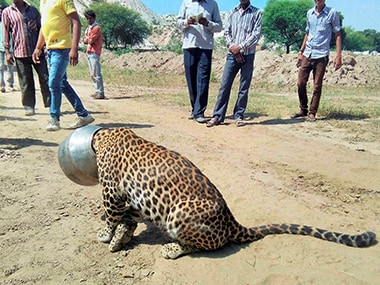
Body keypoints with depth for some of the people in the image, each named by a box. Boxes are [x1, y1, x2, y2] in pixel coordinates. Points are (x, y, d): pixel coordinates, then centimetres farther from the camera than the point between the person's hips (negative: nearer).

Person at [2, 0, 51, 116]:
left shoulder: (33, 10, 12)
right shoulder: (7, 12, 7)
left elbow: (41, 28, 16)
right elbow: (6, 32, 6)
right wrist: (7, 51, 0)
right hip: (20, 53, -1)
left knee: (45, 79, 1)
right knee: (26, 82, 2)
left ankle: (51, 104, 8)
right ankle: (29, 107, 11)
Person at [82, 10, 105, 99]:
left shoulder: (96, 28, -8)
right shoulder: (89, 27, 20)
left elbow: (91, 40, -15)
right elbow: (84, 39, 14)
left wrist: (86, 39, 4)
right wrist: (87, 39, -5)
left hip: (94, 53, -10)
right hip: (89, 52, 10)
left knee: (96, 74, -12)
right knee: (92, 74, 11)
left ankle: (101, 93, -12)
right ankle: (97, 92, 16)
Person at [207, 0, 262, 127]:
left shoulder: (257, 13, 5)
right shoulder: (233, 12, 14)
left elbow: (256, 34, -5)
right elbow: (227, 32, 8)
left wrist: (240, 47, -13)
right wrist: (233, 48, -7)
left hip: (248, 55, -2)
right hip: (232, 55, 2)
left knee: (244, 88, 2)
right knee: (224, 85, -2)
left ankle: (239, 116, 11)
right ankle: (218, 116, 3)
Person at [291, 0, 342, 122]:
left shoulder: (332, 13, -1)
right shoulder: (310, 13, 12)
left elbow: (337, 35, -1)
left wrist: (338, 56, -9)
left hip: (321, 56, -4)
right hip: (307, 55, 4)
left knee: (317, 86, 0)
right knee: (301, 83, 2)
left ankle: (312, 113, 10)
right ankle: (303, 109, 17)